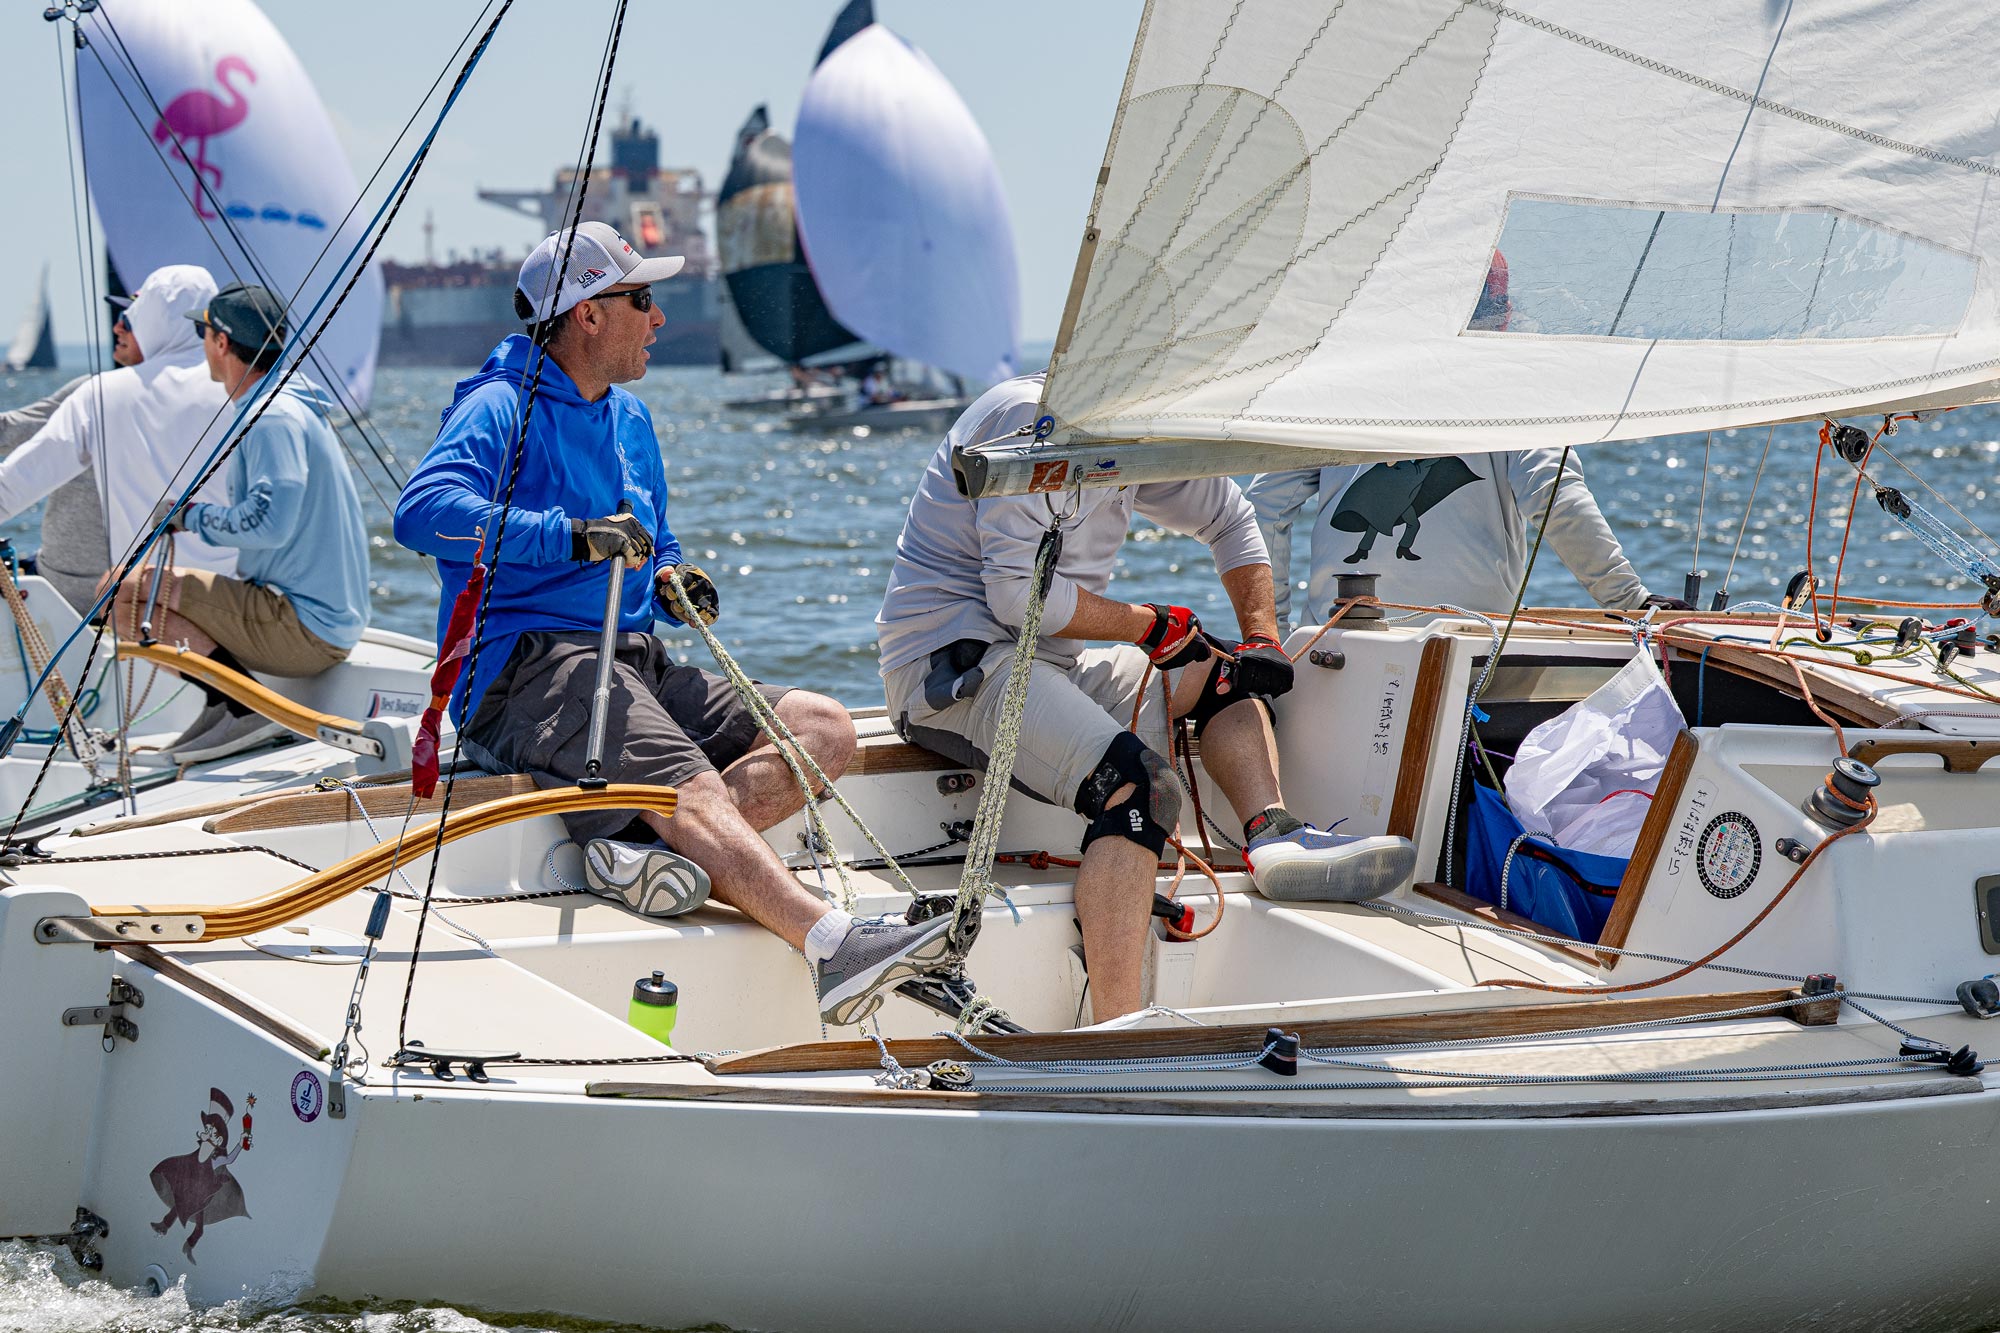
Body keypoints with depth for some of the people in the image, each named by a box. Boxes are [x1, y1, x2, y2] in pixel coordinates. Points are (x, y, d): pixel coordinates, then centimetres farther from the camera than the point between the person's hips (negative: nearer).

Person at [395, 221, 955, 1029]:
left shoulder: (628, 417, 24)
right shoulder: (502, 406, -3)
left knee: (823, 728, -10)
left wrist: (673, 581, 8)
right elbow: (423, 510, -22)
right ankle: (833, 949, -52)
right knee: (694, 787, -32)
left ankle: (654, 849, -29)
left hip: (638, 668, 9)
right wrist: (573, 536, -28)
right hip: (528, 668, -8)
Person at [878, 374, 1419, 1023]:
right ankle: (1115, 1041, -41)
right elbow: (1019, 592, -23)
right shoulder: (1032, 419, -17)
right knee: (1142, 785, -30)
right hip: (951, 668, -10)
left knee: (1220, 671, 16)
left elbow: (1228, 519, 27)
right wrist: (1153, 625, -11)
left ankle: (1274, 835, -9)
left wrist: (1261, 641, 12)